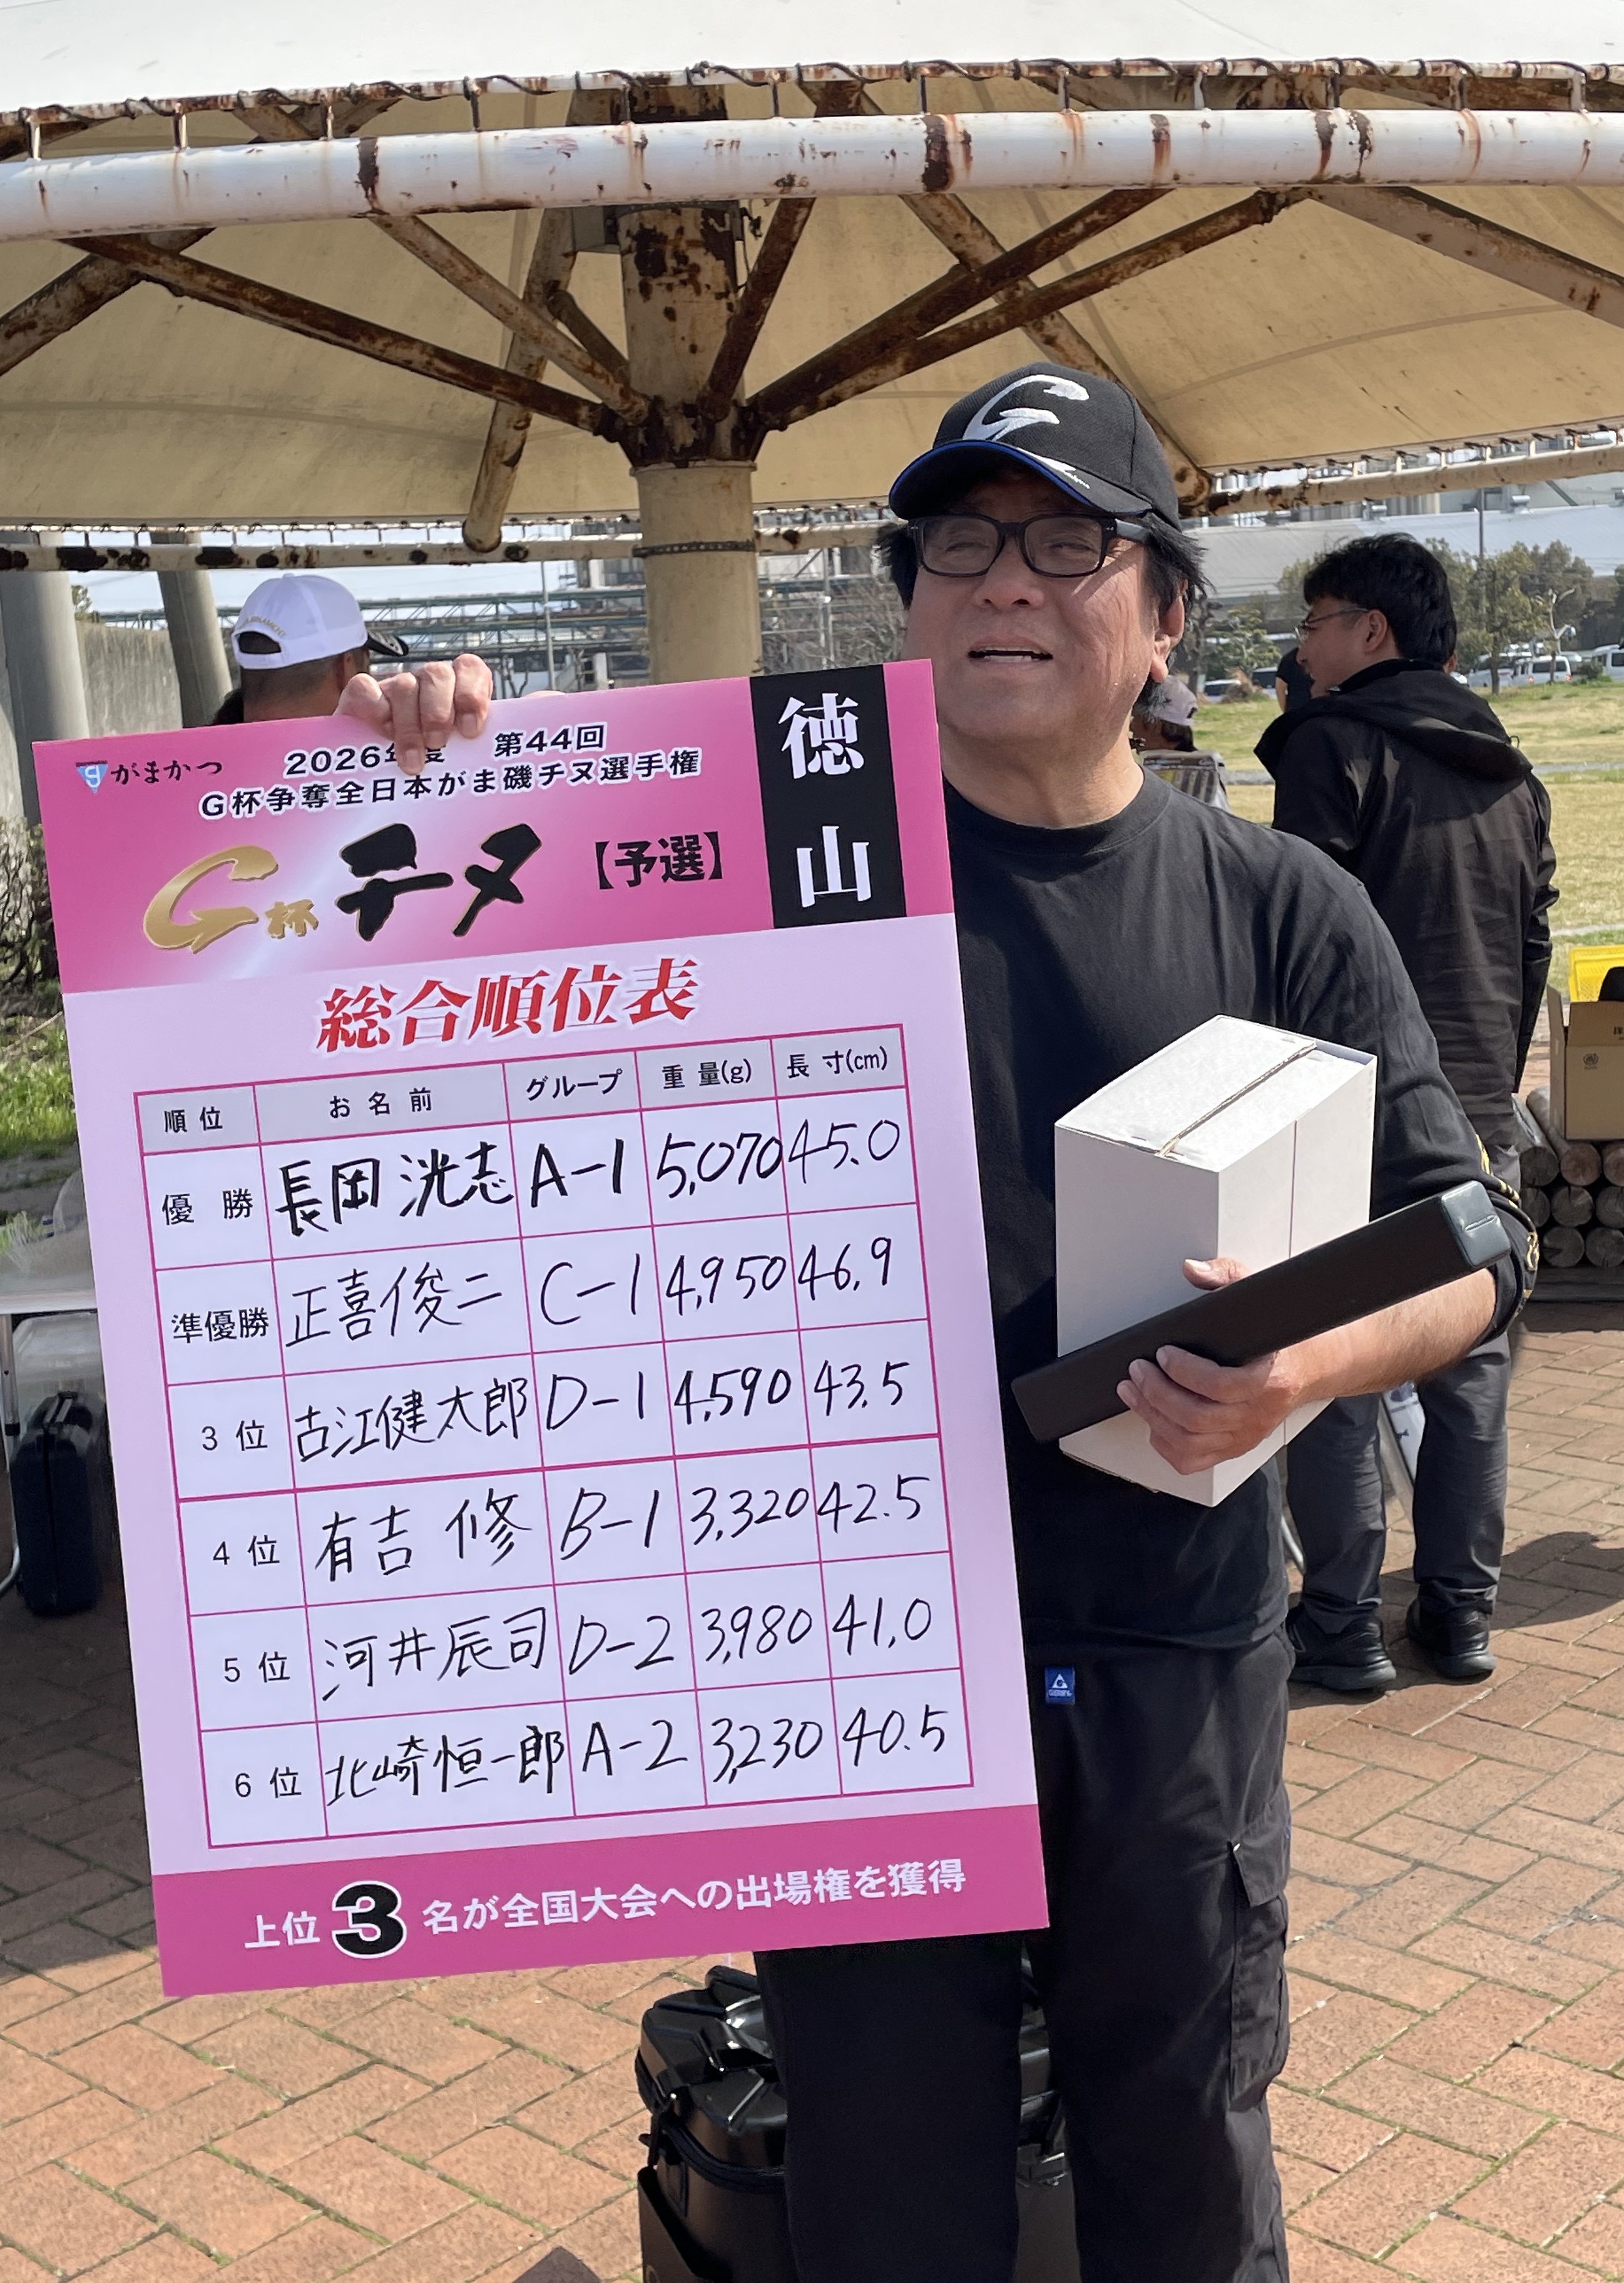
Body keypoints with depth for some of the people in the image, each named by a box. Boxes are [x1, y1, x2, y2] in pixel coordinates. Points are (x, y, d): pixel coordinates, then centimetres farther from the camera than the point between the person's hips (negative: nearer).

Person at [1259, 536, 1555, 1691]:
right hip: (1481, 1118, 7)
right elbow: (1535, 943, 17)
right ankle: (1463, 1614, 19)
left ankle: (1344, 1627, 5)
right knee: (1473, 1374, 12)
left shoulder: (1335, 745, -8)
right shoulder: (1511, 771, 14)